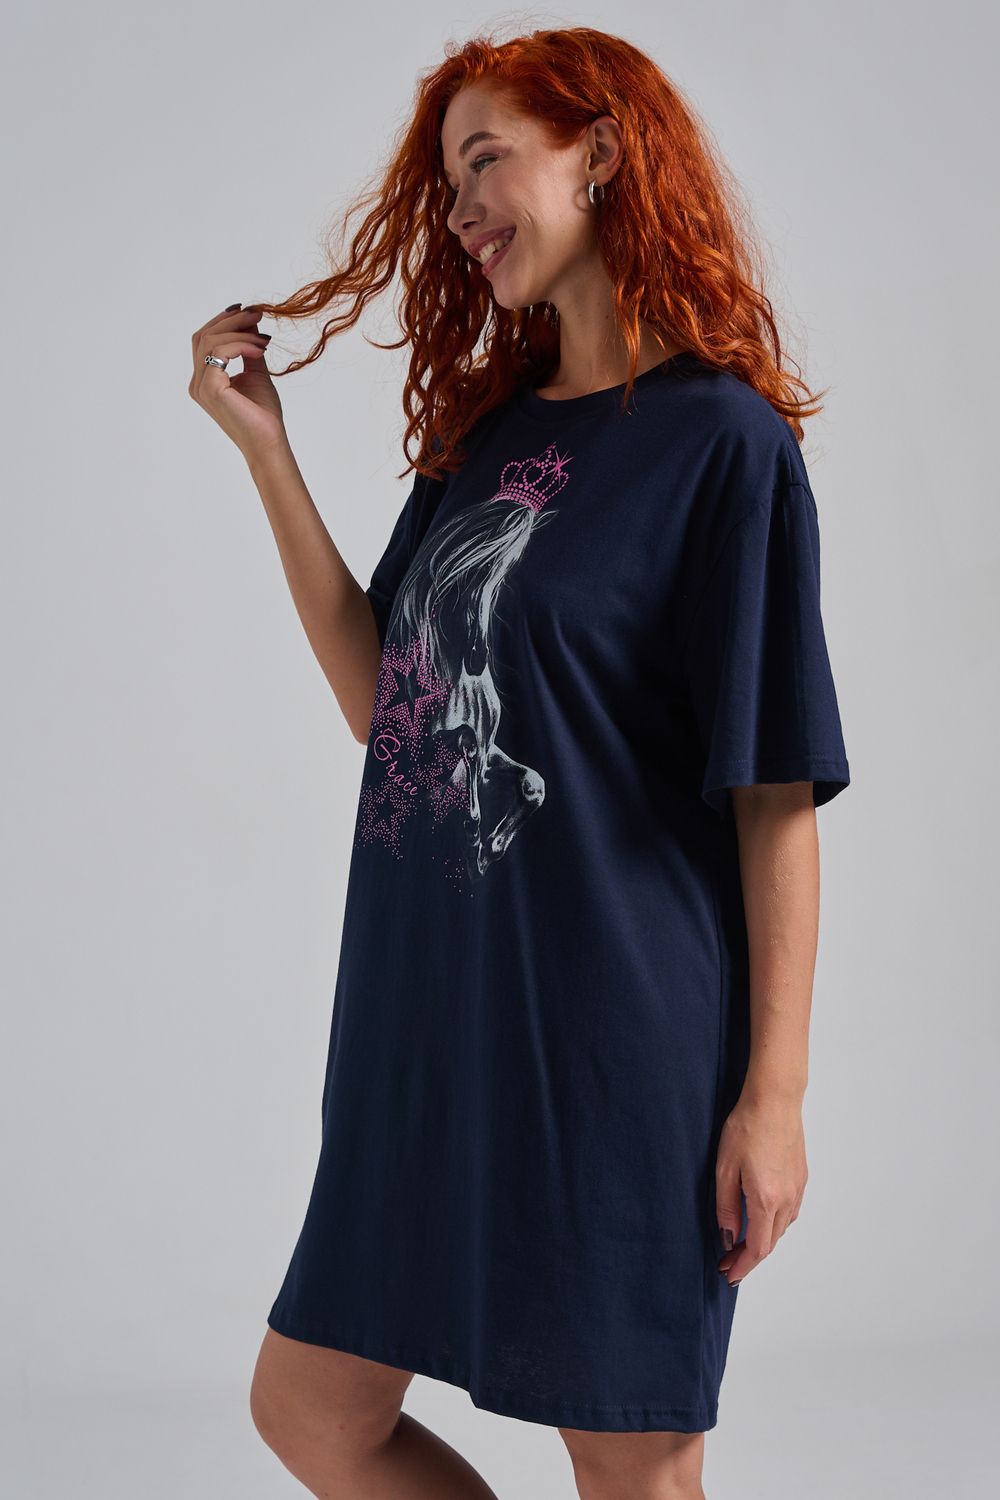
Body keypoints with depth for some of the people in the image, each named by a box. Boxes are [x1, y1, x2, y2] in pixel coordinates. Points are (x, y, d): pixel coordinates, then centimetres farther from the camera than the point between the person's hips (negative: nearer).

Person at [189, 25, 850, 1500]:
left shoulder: (723, 440, -9)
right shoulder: (486, 427, 12)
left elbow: (778, 793, -11)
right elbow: (384, 701, 7)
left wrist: (775, 1089, -12)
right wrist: (264, 447, 5)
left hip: (612, 1041, -8)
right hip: (428, 1024, 8)